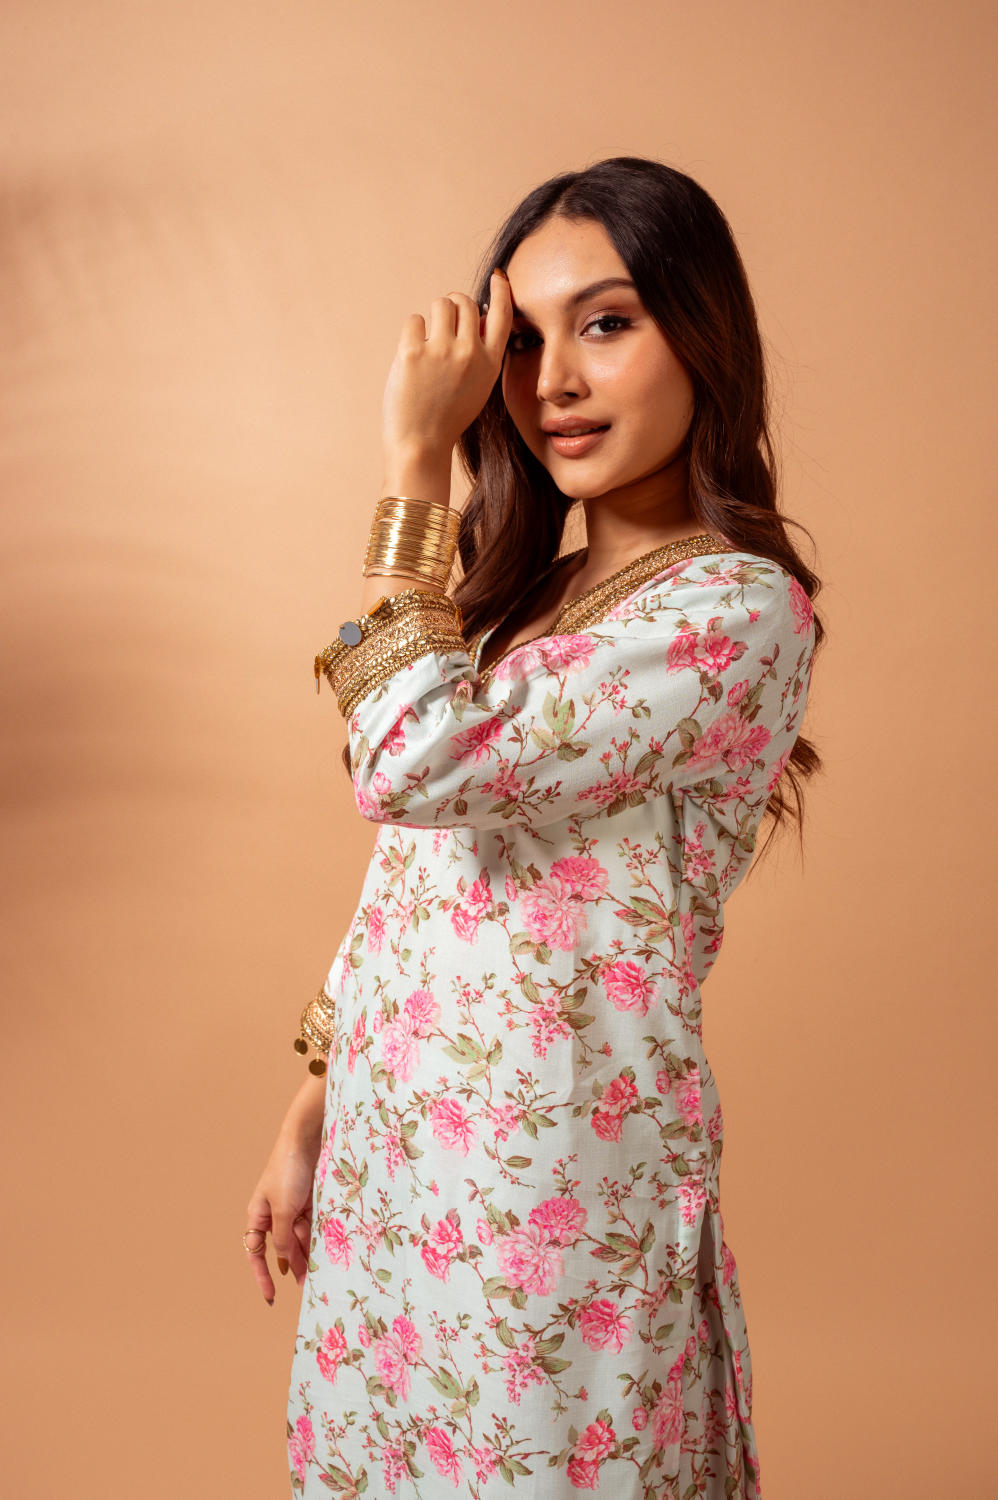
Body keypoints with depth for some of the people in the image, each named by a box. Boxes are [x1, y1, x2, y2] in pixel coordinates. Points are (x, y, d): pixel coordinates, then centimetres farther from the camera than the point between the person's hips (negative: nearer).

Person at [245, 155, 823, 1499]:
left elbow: (416, 762, -26)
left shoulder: (735, 607, -16)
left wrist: (414, 465, -18)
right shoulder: (526, 595, 9)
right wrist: (311, 1116, 12)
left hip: (552, 1177, -7)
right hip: (391, 1157, 7)